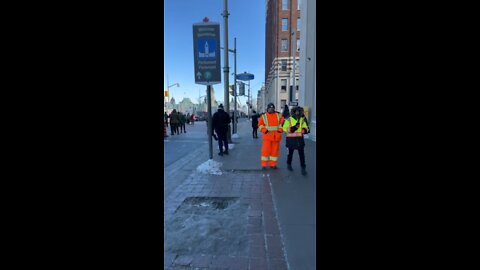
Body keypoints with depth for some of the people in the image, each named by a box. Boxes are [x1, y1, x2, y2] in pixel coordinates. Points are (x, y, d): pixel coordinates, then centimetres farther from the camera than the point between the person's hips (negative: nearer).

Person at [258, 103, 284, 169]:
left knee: (275, 150, 5)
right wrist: (264, 130, -13)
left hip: (276, 136, 3)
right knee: (266, 150, -6)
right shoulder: (263, 116, 3)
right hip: (267, 136, -2)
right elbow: (260, 125, 2)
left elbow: (282, 123, 7)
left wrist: (280, 130, -7)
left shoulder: (278, 115, 9)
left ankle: (273, 164, 17)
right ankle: (264, 165, 3)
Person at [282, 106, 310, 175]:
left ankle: (303, 168, 2)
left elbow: (306, 128, 13)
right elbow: (284, 128, -8)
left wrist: (305, 130, -10)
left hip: (300, 139, 3)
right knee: (290, 153, 12)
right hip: (291, 139, -2)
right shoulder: (289, 120, -6)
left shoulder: (302, 119, 5)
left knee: (302, 154, -3)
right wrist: (291, 128, -24)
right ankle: (289, 164, 34)